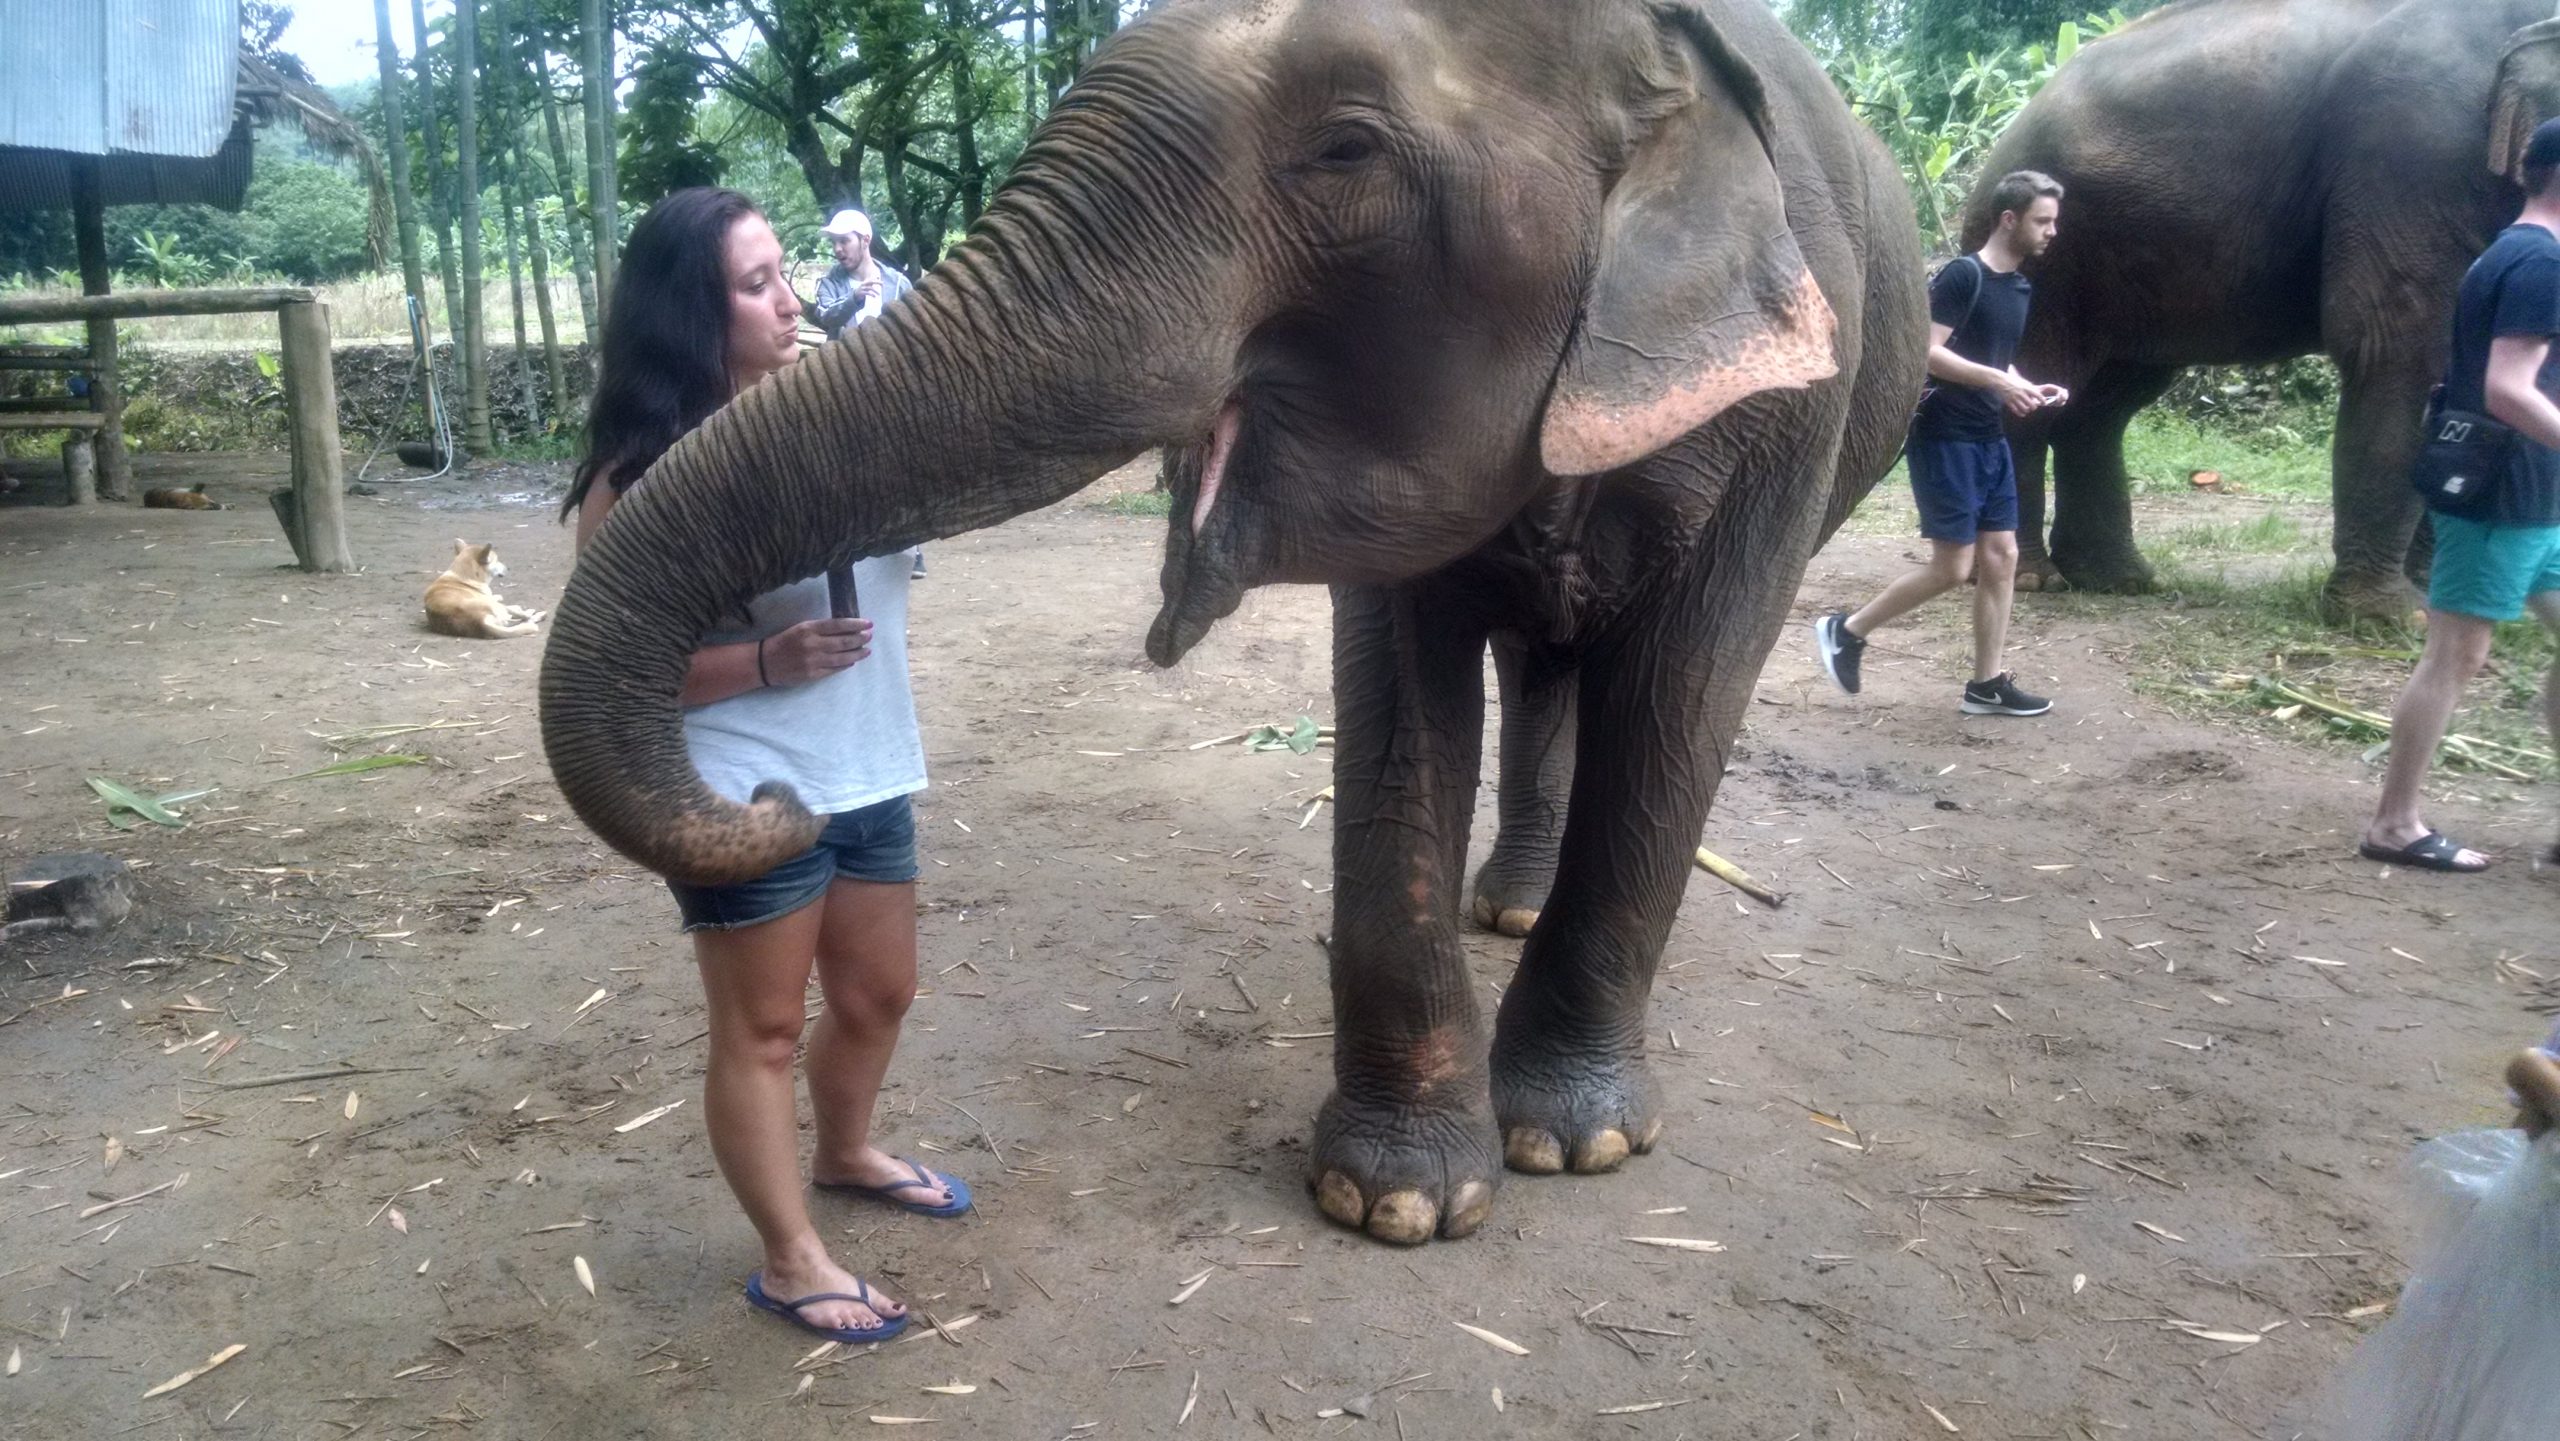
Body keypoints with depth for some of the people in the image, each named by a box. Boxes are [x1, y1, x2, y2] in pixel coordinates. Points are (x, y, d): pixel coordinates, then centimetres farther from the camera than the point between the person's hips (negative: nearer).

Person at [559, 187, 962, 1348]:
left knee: (879, 994, 22)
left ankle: (845, 1153, 50)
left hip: (869, 776, 7)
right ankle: (790, 1262, 26)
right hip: (745, 799, -6)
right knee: (762, 1031, 8)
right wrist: (766, 661, -25)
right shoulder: (644, 477, -15)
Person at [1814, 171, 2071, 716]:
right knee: (1953, 566, -7)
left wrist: (2031, 388, 5)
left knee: (2001, 557, 6)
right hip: (1945, 440, -9)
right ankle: (1846, 630, 9)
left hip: (1990, 441, 9)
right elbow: (1926, 352, -20)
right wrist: (1999, 381, -22)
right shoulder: (1963, 274, -13)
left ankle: (1986, 684, 12)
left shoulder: (2019, 288, 14)